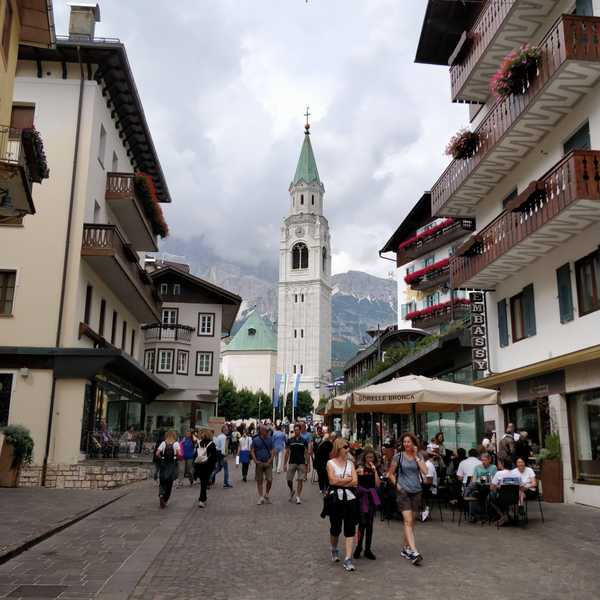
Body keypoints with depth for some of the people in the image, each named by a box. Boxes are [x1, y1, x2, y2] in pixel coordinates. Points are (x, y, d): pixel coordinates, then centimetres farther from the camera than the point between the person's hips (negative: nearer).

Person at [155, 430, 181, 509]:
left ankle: (161, 495, -16)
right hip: (172, 464, -1)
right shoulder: (176, 443, -1)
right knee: (169, 483, 11)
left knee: (162, 482, 10)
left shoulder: (163, 443, 2)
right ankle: (165, 500, 13)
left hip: (163, 464, 1)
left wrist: (161, 458, 10)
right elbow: (178, 453, -15)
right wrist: (177, 458, 5)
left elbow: (157, 453, -7)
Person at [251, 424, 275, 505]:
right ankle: (261, 497, 14)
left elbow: (273, 451, 4)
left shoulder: (270, 439, 5)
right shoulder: (255, 440, 1)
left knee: (269, 480, -5)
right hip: (259, 463, -1)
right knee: (259, 481, 4)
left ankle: (266, 495, 17)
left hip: (268, 463, 1)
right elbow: (252, 451, 2)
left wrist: (270, 460, -7)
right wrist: (256, 461, -9)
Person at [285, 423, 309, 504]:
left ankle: (298, 497, 7)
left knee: (300, 480, -2)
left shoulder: (304, 441, 2)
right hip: (292, 463, 1)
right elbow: (287, 453, 6)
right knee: (289, 480, 0)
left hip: (301, 463, -1)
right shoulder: (290, 440, 3)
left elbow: (306, 453, 4)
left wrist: (307, 465, 0)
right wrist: (285, 464, 1)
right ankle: (292, 491, 28)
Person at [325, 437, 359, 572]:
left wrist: (339, 482, -8)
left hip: (350, 498, 3)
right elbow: (332, 480, -14)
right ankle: (334, 549, 36)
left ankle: (348, 558, -1)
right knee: (335, 527, 6)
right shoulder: (331, 463, -1)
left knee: (350, 528, -3)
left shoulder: (350, 463, 9)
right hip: (335, 498, -2)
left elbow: (355, 482, -2)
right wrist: (348, 479, -6)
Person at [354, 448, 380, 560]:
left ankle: (367, 549, 15)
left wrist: (375, 471, -11)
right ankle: (358, 547, 6)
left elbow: (378, 484, -4)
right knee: (363, 522, -9)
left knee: (370, 524, 8)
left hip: (372, 497, 3)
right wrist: (357, 473, -24)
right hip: (361, 497, -3)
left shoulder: (376, 469, 6)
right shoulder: (360, 467, -2)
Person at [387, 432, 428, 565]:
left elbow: (425, 472, -8)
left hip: (416, 491, 4)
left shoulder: (419, 457, 7)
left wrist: (416, 457, -8)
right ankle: (414, 552, -20)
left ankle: (405, 548, 25)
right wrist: (397, 485, -6)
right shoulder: (398, 457, -1)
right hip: (403, 491, -4)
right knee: (408, 521, -14)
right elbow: (390, 474, 6)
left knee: (411, 521, 11)